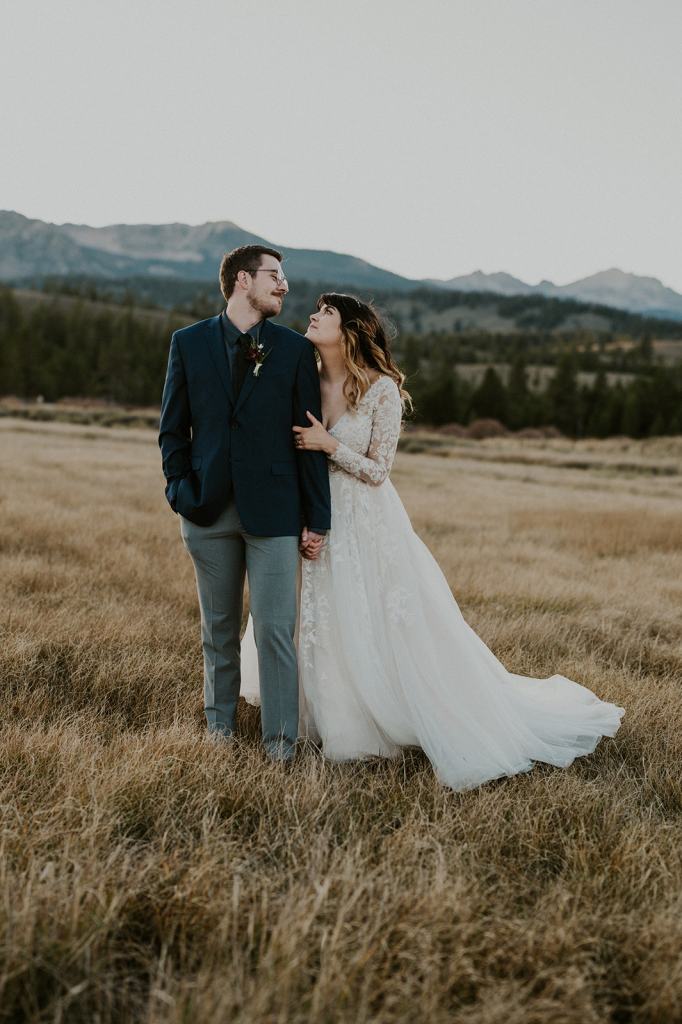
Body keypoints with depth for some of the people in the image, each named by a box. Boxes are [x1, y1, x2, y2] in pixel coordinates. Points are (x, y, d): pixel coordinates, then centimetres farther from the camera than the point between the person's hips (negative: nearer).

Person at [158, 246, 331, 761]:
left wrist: (316, 519, -1)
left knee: (276, 630, -2)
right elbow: (173, 428, 9)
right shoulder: (189, 343, 5)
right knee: (219, 627, 14)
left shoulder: (295, 349, 2)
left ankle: (281, 743, 9)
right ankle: (220, 727, 30)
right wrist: (181, 491, -3)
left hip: (273, 510, -1)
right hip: (209, 509, 2)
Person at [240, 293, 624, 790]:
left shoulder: (382, 389, -12)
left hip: (368, 528, -5)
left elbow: (377, 471, -10)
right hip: (318, 522, 5)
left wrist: (330, 445, -20)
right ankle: (340, 721, 29)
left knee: (386, 629, 0)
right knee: (323, 628, 11)